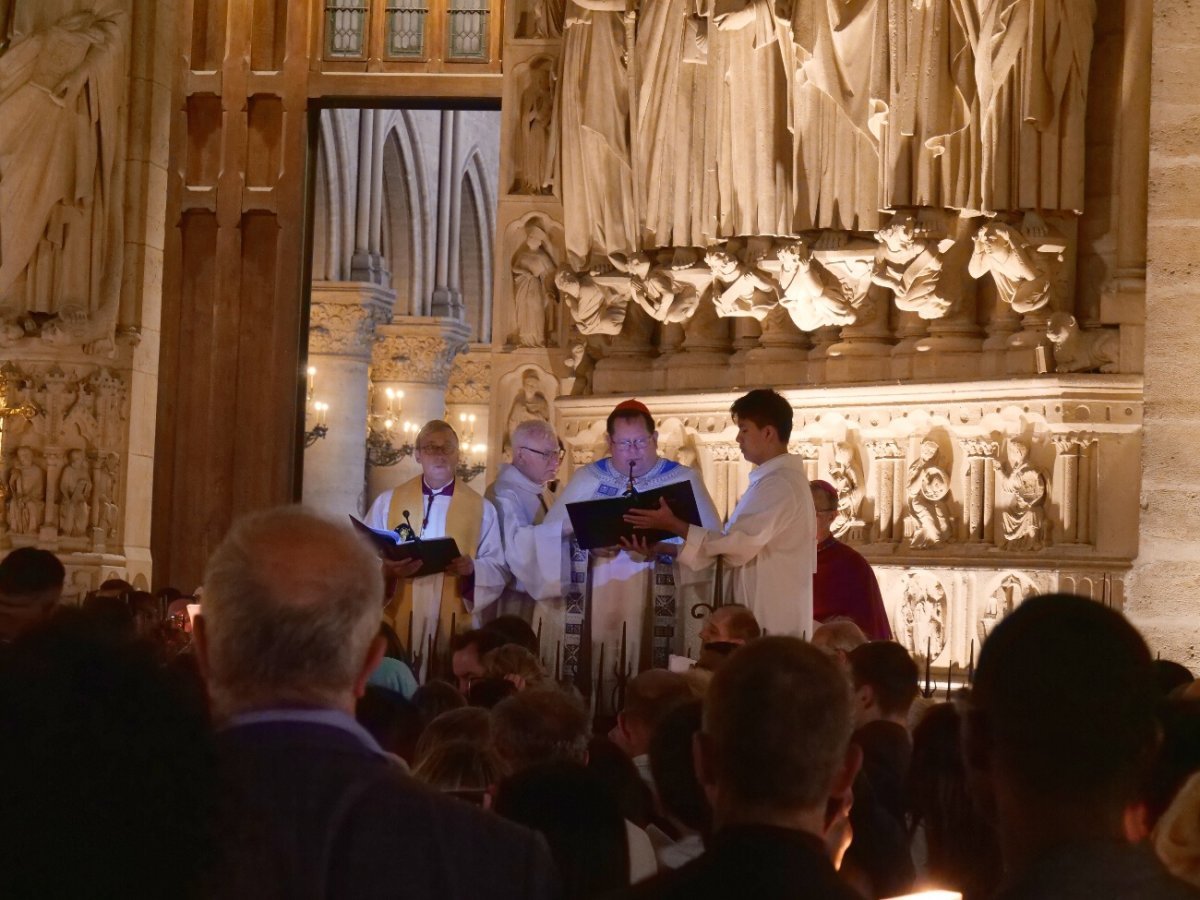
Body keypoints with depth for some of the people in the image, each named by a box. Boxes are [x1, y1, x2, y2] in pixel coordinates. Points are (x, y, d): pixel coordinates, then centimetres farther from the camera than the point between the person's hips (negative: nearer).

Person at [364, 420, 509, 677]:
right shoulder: (387, 502, 10)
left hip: (453, 626, 0)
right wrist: (386, 569, -15)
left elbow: (498, 570, 6)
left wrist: (472, 568, -15)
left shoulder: (481, 509, 9)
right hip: (398, 624, 0)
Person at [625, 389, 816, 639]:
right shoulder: (771, 480, 19)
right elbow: (739, 543, 17)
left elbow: (739, 544, -21)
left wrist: (673, 525, -13)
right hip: (761, 620, 10)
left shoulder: (782, 484, -14)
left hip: (773, 625, -10)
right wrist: (661, 548, 9)